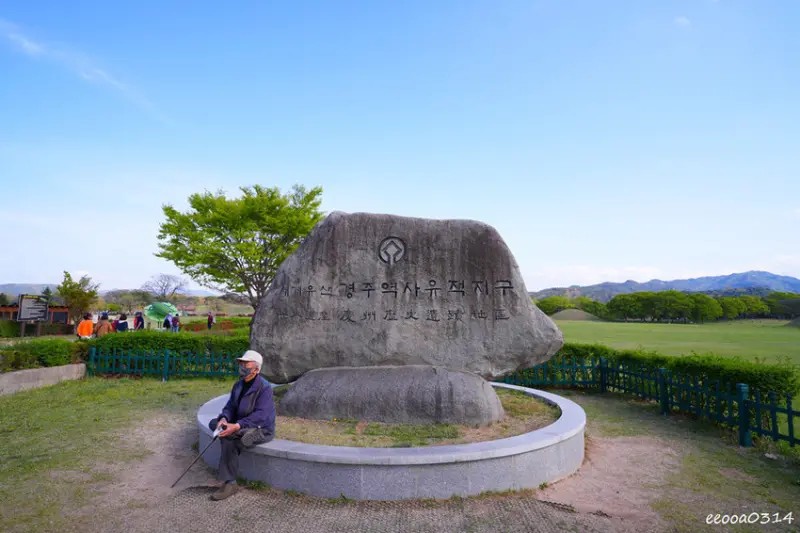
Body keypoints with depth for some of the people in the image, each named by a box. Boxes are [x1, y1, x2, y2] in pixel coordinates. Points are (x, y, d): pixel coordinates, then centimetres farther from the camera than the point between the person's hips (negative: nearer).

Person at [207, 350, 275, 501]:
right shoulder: (238, 385, 6)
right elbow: (230, 406, 4)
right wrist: (224, 419, -19)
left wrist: (237, 426, -36)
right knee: (213, 423, -5)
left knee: (228, 440, -28)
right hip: (242, 426, 9)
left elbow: (260, 416, -28)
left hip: (262, 430, -9)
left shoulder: (264, 387, -21)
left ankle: (229, 483, -14)